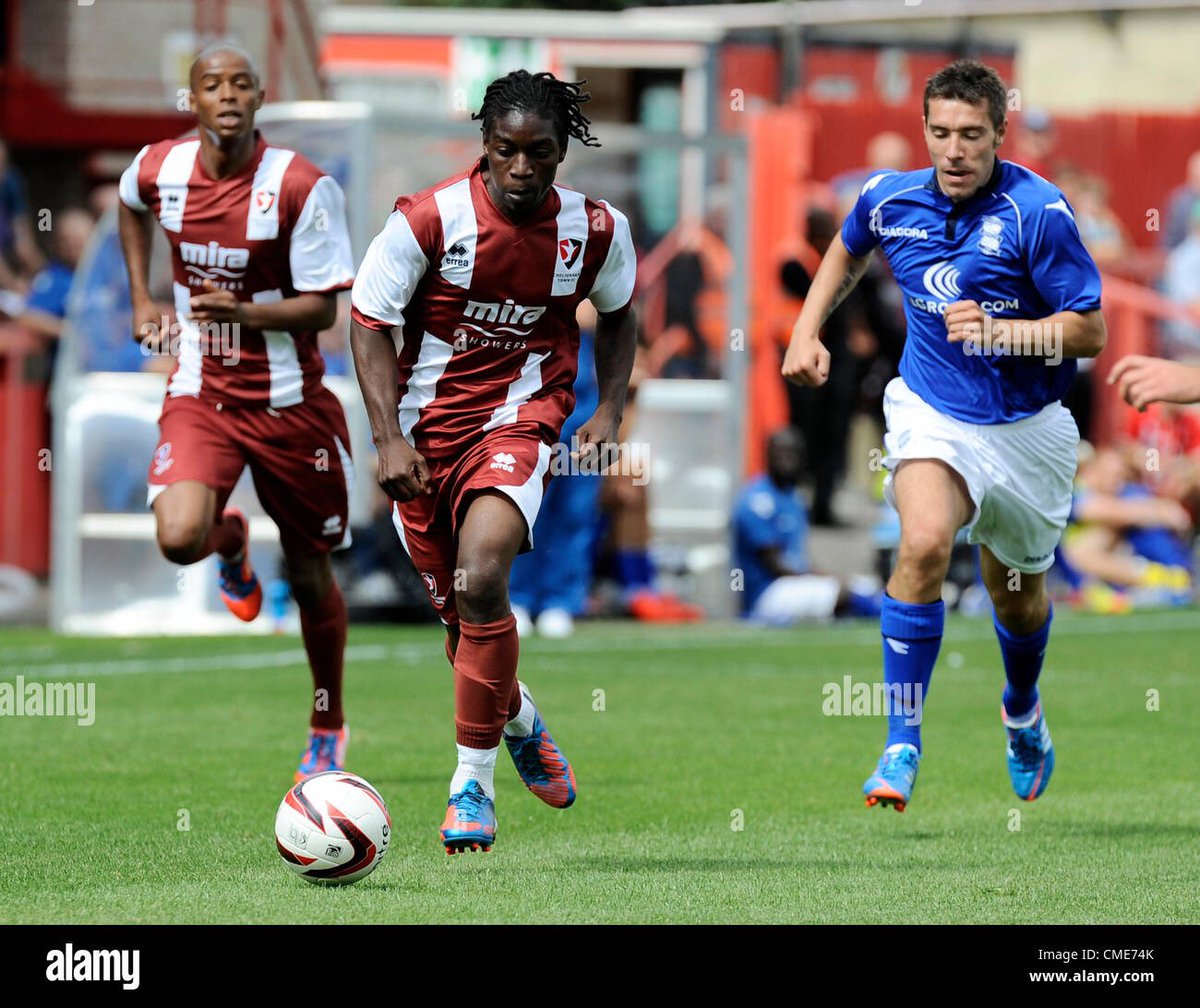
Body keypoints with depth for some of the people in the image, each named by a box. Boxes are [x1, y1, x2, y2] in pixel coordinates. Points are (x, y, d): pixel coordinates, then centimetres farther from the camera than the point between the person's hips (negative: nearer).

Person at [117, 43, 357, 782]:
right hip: (201, 397, 2)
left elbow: (322, 307, -15)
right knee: (179, 539, -23)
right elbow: (133, 205, 22)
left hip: (289, 404, -2)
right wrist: (142, 298, 13)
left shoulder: (303, 187, -17)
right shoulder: (159, 168, -5)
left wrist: (246, 312, -32)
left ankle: (328, 727, 32)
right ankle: (232, 542, 17)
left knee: (310, 575, 9)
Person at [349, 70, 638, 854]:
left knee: (481, 579, -25)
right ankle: (518, 721, 46)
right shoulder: (429, 220, -15)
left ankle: (474, 778, -14)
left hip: (517, 419, -1)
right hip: (425, 427, 1)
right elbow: (369, 320, -7)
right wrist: (389, 437, -15)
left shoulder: (598, 229, -6)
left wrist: (610, 412, 3)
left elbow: (618, 313, 14)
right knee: (458, 613, 11)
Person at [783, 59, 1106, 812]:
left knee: (1019, 595, 17)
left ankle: (1023, 710, 52)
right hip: (933, 412, 0)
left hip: (1027, 429, 0)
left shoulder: (1038, 210, -19)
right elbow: (848, 252, 19)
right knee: (924, 543, -28)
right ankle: (901, 746, -22)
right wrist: (808, 330, 9)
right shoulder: (890, 199, -7)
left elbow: (1090, 330, -17)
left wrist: (1000, 332, -30)